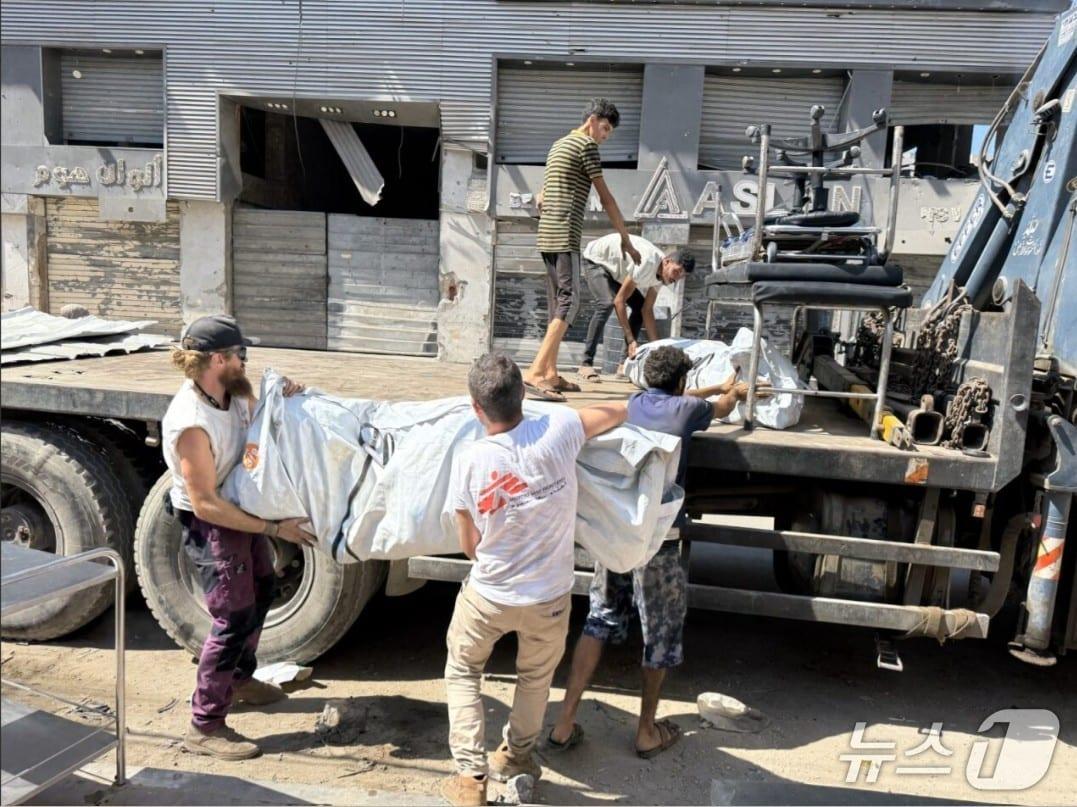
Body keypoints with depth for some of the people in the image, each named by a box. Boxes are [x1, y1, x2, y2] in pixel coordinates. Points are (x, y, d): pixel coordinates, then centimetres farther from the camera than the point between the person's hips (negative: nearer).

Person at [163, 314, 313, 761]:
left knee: (260, 592, 24)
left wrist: (282, 398, -8)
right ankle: (205, 726, 9)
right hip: (211, 525, -9)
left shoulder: (233, 393, -7)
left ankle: (239, 678, 46)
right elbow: (206, 504, -29)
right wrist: (275, 528, -27)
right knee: (233, 619, -5)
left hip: (242, 511, 9)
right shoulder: (190, 423, -32)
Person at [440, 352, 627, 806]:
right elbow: (618, 412, 1)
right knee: (535, 677, 28)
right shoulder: (557, 430, -19)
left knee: (462, 673, 25)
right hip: (549, 598, 1)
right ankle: (516, 756, 47)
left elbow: (470, 546, -6)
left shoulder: (469, 461, -19)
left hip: (487, 596, -1)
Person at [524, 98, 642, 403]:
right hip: (565, 237, -10)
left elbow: (541, 198, 27)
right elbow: (605, 198, -5)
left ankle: (551, 374, 12)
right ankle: (535, 373, -23)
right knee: (569, 302, -14)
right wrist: (626, 239, 0)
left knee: (556, 304, 10)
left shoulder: (558, 145, 23)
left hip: (547, 237, 10)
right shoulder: (586, 144, -4)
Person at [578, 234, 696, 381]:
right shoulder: (647, 263, -37)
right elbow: (619, 301, -36)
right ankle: (586, 364, -29)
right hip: (595, 259, -9)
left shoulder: (661, 274, -12)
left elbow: (647, 310, -8)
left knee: (640, 306, -3)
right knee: (607, 304, -30)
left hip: (615, 269, 9)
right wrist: (631, 340, -37)